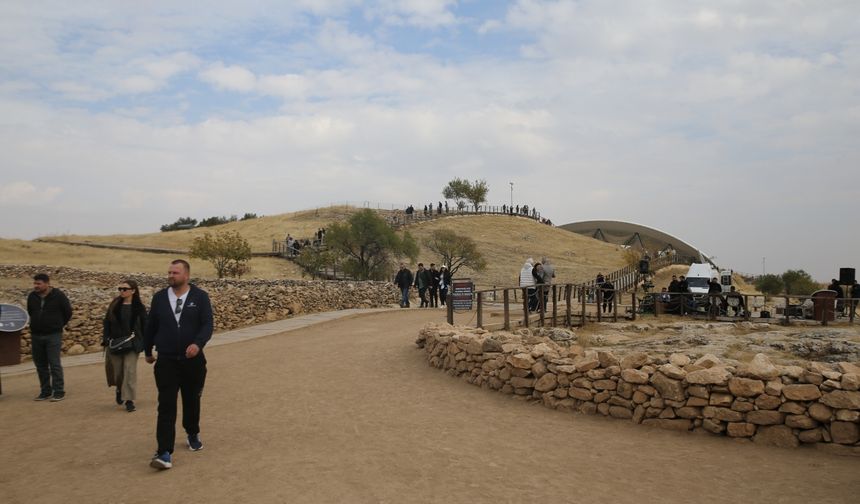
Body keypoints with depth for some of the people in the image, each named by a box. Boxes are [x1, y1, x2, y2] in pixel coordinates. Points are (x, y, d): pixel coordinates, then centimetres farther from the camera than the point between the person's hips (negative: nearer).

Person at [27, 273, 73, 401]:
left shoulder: (58, 296, -8)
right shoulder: (32, 297, 4)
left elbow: (68, 312, 2)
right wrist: (36, 325, 17)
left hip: (53, 335, -5)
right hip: (36, 335, 5)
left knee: (55, 364, -7)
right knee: (40, 365, 9)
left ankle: (59, 392, -2)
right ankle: (45, 392, 18)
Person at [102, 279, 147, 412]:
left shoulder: (139, 307, -2)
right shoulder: (114, 305, 4)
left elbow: (144, 326, 0)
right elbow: (106, 323, 6)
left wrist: (144, 344, -2)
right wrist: (106, 340, -3)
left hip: (132, 344, -2)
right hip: (115, 343, 2)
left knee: (130, 371, -7)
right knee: (117, 371, 10)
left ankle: (129, 400, -2)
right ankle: (119, 389, 40)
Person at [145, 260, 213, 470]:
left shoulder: (200, 297, -5)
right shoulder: (159, 297, 2)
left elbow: (207, 324, -11)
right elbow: (151, 326, 12)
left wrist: (198, 344, -28)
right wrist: (148, 351, 19)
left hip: (193, 360, 0)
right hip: (166, 361, 0)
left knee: (192, 401, 16)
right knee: (166, 407, -7)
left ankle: (193, 435, 40)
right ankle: (165, 453, -8)